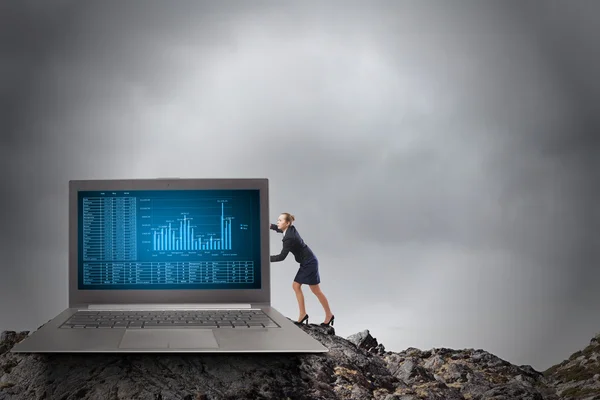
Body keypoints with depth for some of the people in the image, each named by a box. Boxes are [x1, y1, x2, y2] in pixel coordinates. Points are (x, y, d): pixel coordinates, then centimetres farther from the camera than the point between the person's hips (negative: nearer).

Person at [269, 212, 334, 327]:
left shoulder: (289, 238, -26)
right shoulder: (291, 229, 1)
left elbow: (281, 257, -24)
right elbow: (280, 229, 24)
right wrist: (270, 226, 7)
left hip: (309, 263, -10)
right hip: (306, 263, 10)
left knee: (316, 290, 1)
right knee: (296, 286, 8)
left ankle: (329, 315, 14)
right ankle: (303, 314, 11)